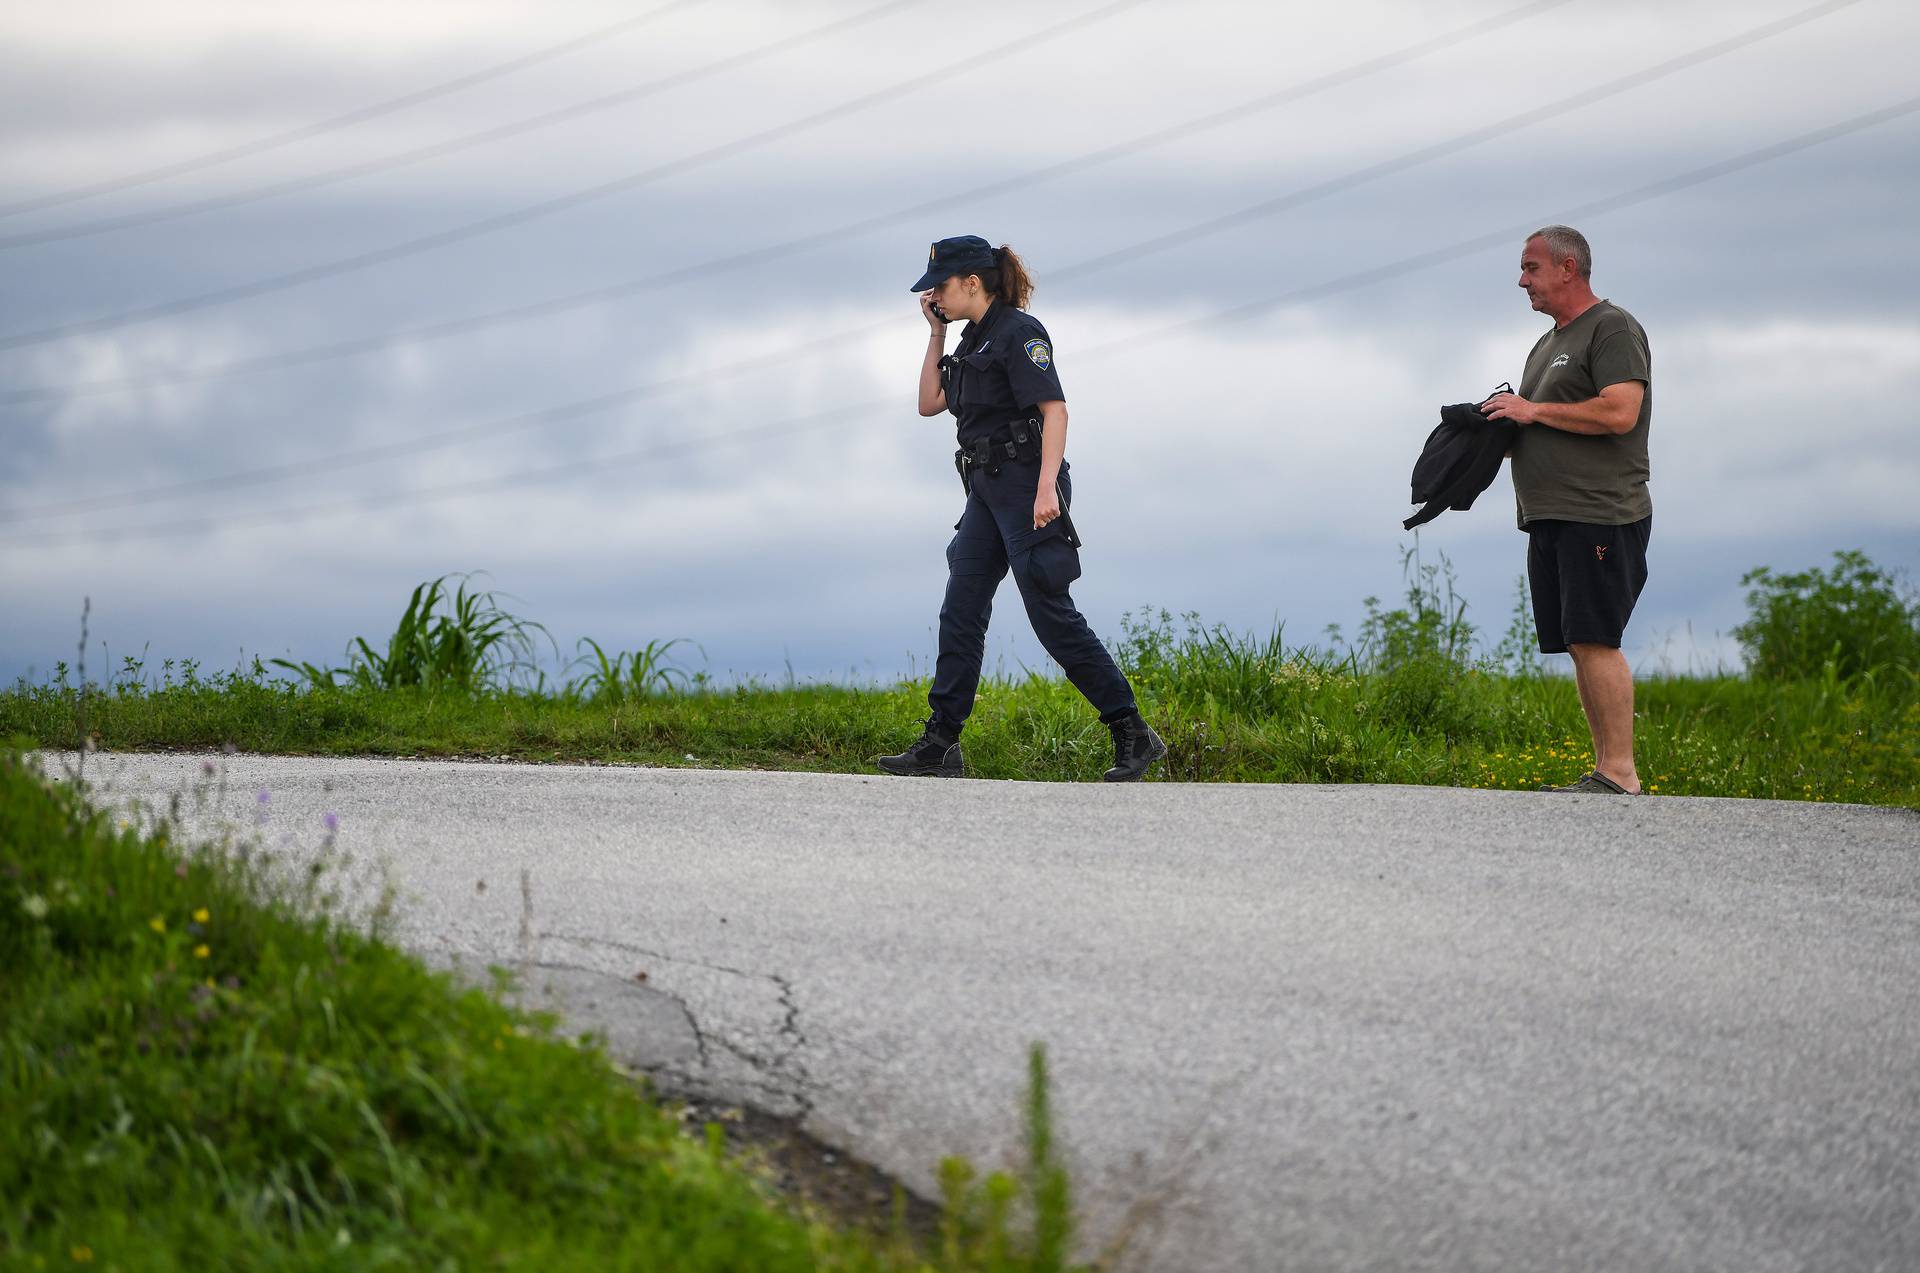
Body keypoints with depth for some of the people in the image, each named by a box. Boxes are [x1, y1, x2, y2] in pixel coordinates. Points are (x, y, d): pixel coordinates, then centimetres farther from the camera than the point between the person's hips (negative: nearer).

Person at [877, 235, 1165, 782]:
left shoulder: (1018, 331, -11)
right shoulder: (975, 340, 17)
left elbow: (1054, 408, -19)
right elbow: (930, 404, 22)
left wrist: (1047, 486, -29)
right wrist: (936, 333, 15)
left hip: (1026, 485, -9)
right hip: (988, 491, 9)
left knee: (1052, 616, -9)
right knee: (960, 612, 3)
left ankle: (1134, 736, -4)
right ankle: (941, 743, 2)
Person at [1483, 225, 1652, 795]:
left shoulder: (1613, 328, -6)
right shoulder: (1548, 343, 24)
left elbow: (1619, 412, -19)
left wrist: (1533, 411, -12)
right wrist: (1505, 420, 8)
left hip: (1599, 517, -9)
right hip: (1551, 519, 10)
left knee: (1596, 641, -14)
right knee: (1580, 646, 6)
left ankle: (1619, 773, -15)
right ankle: (1606, 770, 7)